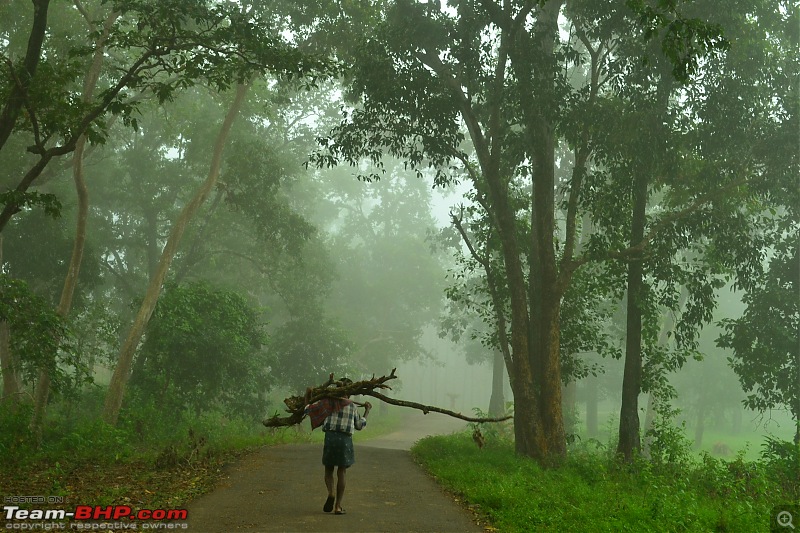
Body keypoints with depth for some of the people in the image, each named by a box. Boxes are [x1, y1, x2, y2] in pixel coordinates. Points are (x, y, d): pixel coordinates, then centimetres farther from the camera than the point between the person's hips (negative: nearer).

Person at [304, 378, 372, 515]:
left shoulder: (328, 402, 4)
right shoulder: (352, 406, 8)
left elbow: (308, 410, 6)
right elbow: (360, 426, 19)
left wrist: (307, 398, 22)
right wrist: (367, 411, 29)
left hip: (330, 437, 0)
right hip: (345, 439, 0)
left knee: (328, 469, 16)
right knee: (342, 471, 8)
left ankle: (331, 493, -12)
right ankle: (338, 505, 5)